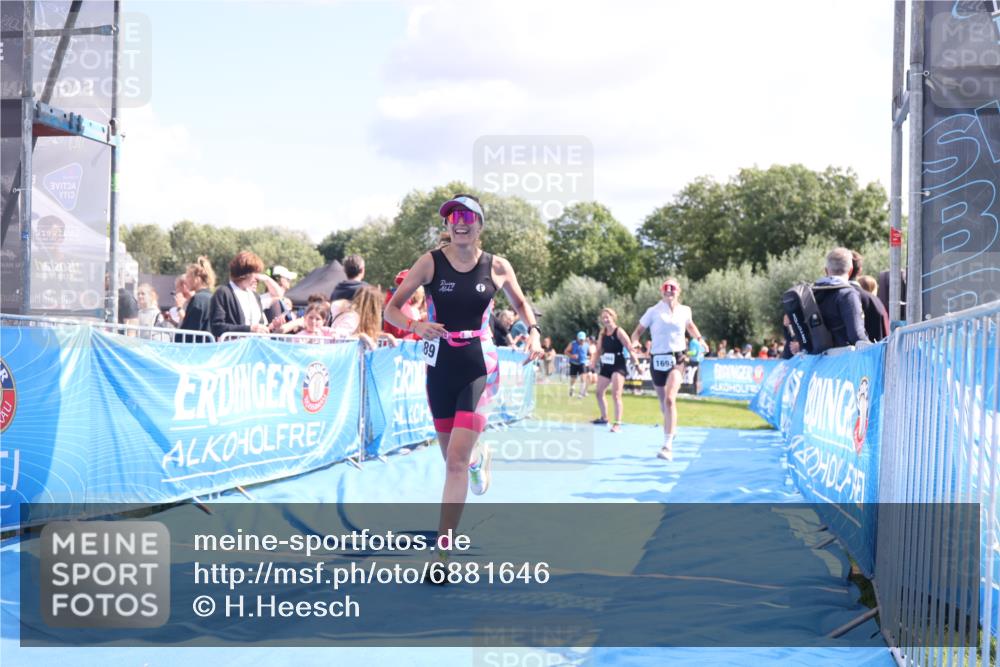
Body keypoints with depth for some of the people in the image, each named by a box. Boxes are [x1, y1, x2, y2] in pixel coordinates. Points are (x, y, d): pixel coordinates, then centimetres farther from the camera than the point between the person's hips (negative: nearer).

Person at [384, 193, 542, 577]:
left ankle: (442, 556, -8)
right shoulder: (430, 263, -4)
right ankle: (478, 456, 54)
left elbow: (520, 303, 17)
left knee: (456, 460, -13)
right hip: (440, 368, 2)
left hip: (479, 368, -2)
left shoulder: (498, 268, -2)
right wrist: (415, 326, -24)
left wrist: (533, 333, -2)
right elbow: (391, 309, -3)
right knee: (454, 457, 14)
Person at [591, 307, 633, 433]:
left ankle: (617, 423, -16)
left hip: (618, 366, -8)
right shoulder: (603, 333, 9)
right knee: (599, 392, 13)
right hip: (606, 366, 8)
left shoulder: (619, 332, -12)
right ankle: (604, 418, 32)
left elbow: (630, 348, -13)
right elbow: (598, 350, 15)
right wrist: (593, 365, 12)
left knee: (616, 394, -15)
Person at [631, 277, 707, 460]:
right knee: (663, 403, 12)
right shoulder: (653, 311, 0)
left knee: (669, 399, -21)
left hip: (677, 359, -1)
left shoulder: (685, 310, 5)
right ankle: (671, 429, 44)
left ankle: (668, 446, -25)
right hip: (658, 359, 1)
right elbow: (638, 330, 2)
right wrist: (634, 341, -18)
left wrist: (699, 339, 17)